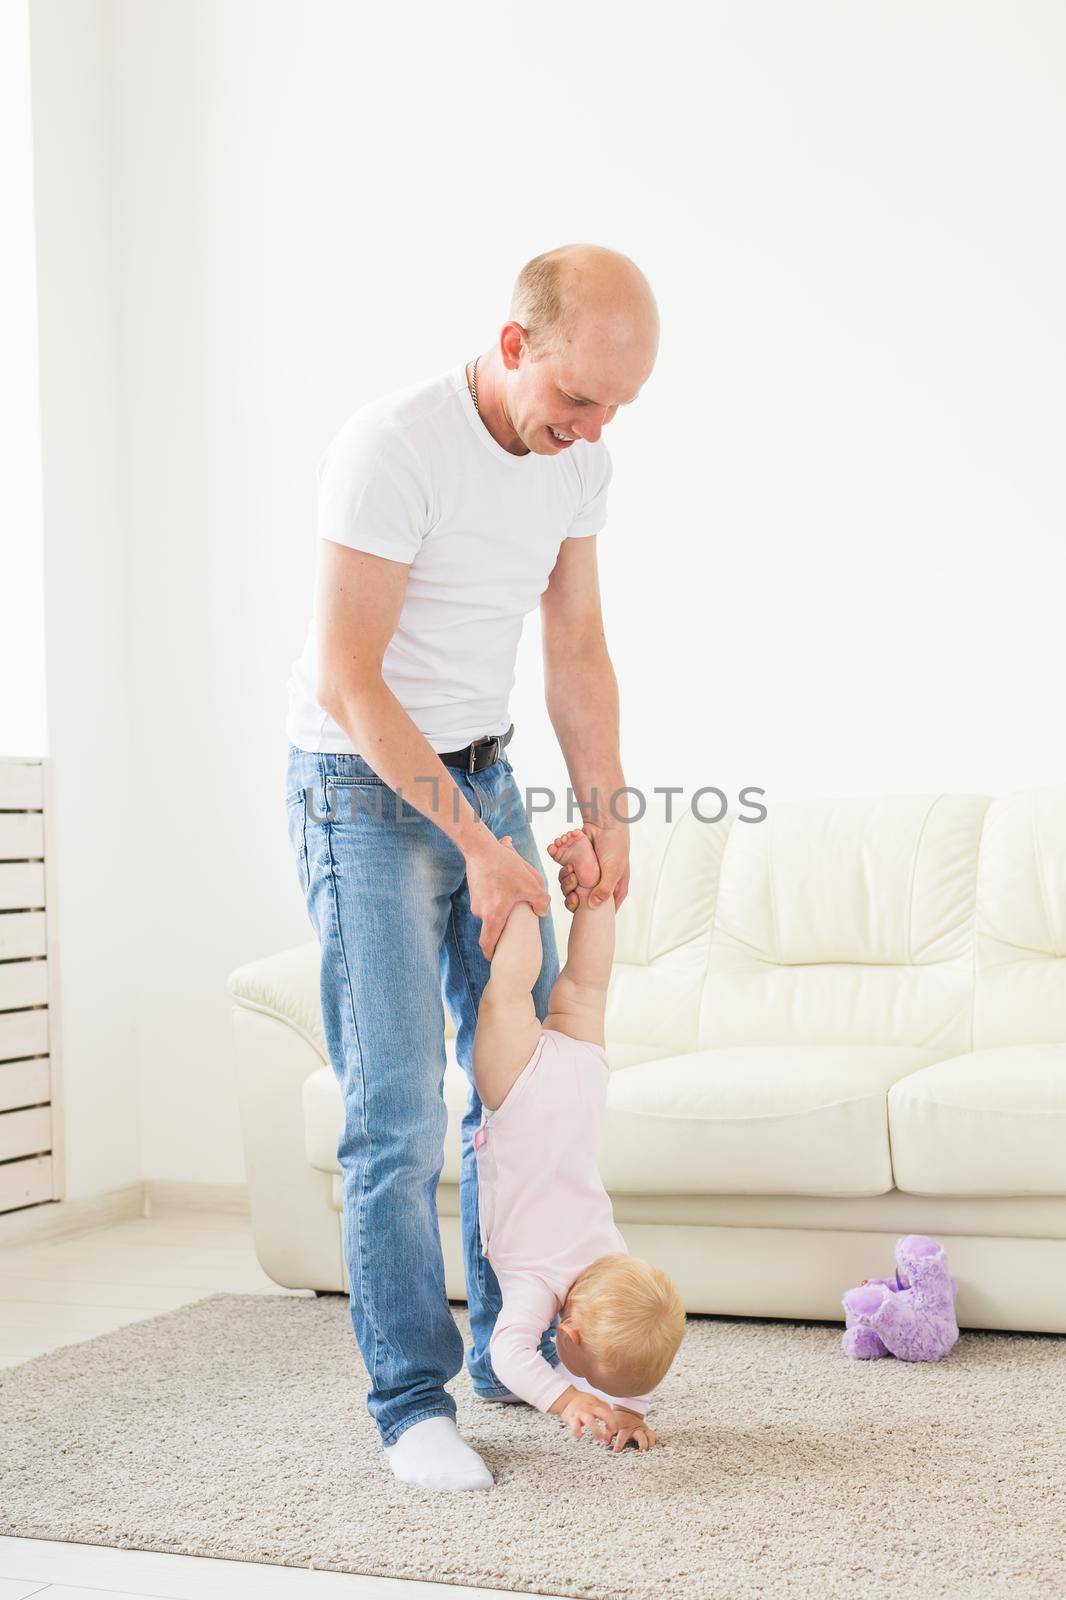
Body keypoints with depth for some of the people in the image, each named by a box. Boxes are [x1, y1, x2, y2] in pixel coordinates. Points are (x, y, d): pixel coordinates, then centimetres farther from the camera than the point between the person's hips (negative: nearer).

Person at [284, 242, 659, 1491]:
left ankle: (510, 1350, 26)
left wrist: (606, 814, 3)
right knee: (397, 1106, -8)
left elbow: (576, 653, 10)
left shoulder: (576, 461, 1)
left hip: (483, 772, 7)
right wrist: (477, 847, -22)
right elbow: (347, 683, -24)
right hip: (362, 791, -7)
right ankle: (412, 1399, 5)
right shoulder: (392, 446, -22)